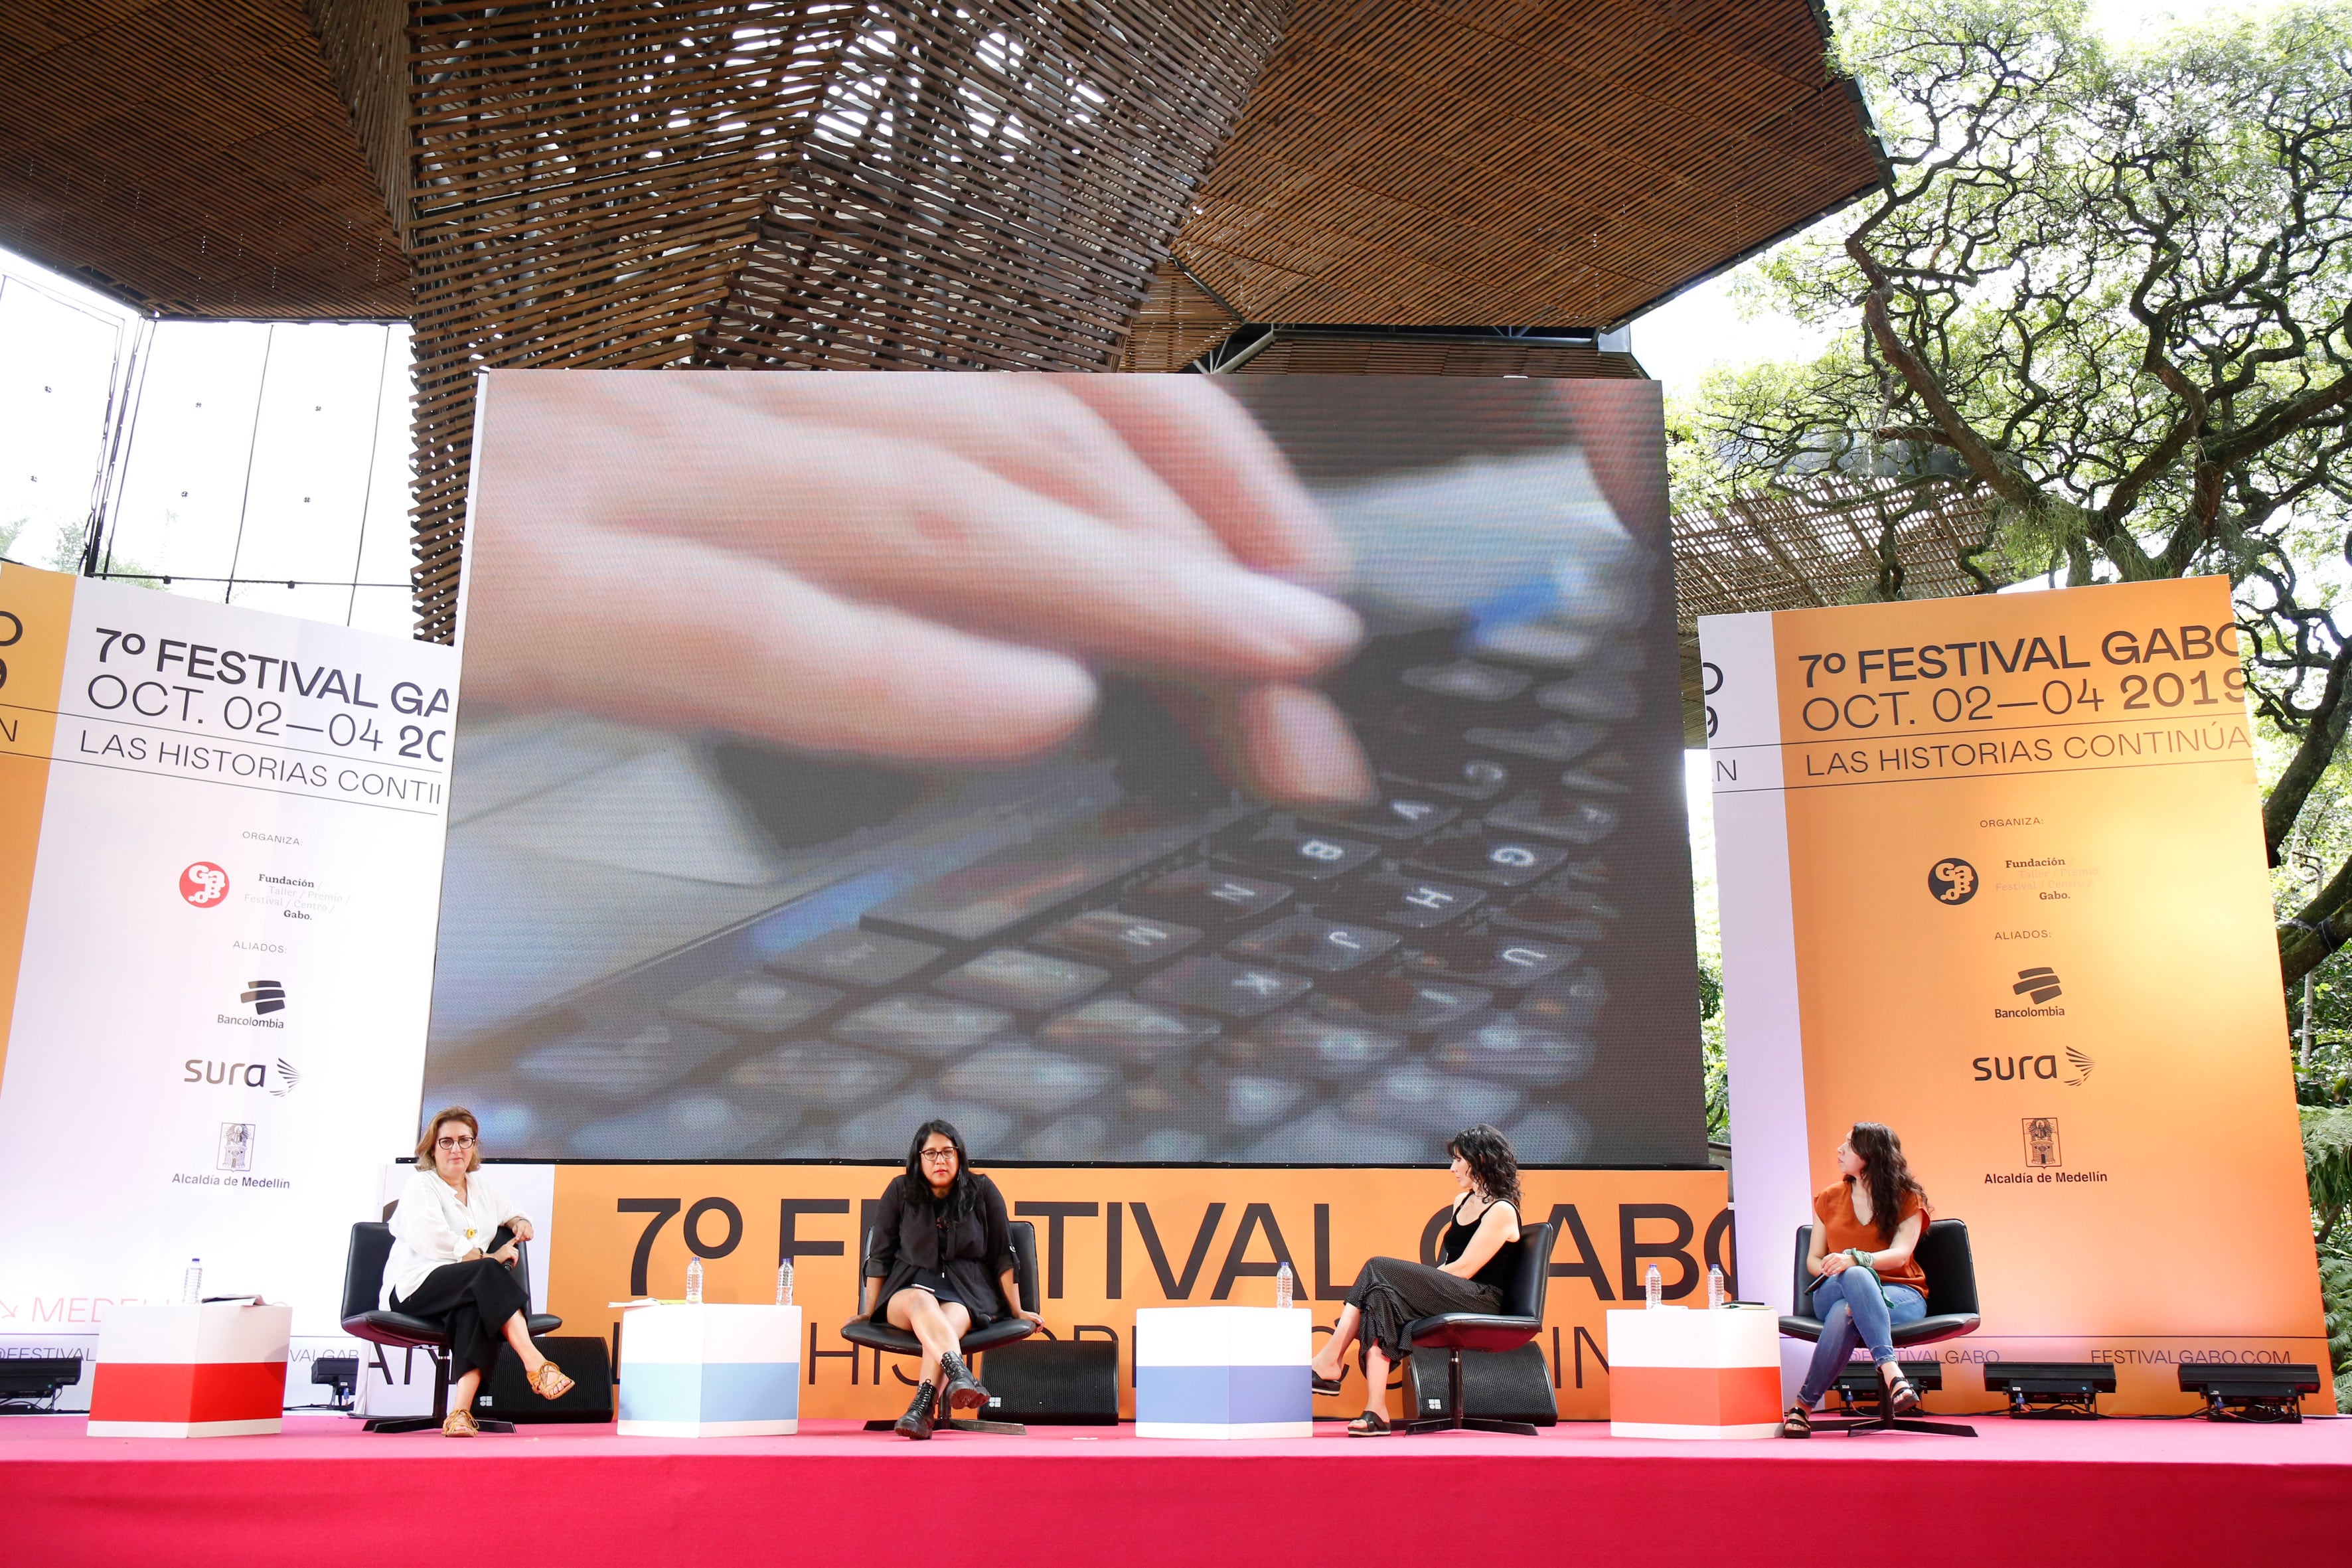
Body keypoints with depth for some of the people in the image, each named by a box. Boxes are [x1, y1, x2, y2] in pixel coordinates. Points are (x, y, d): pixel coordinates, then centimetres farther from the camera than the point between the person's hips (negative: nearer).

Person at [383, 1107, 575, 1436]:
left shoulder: (480, 1186, 21)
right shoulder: (421, 1186, 1)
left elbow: (512, 1214, 37)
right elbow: (435, 1243, -15)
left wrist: (520, 1223, 11)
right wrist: (490, 1258, -13)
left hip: (471, 1291, 5)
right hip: (415, 1289, -5)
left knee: (477, 1308, -34)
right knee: (488, 1274, -34)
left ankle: (460, 1412, -45)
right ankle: (536, 1365, -42)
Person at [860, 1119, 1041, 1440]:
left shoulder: (982, 1191, 3)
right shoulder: (901, 1191, 4)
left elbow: (1003, 1254, 5)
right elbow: (880, 1255, 8)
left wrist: (1017, 1310, 4)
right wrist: (868, 1313, 6)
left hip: (967, 1292, 0)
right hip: (909, 1284, 0)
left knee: (949, 1319, -35)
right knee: (919, 1301, -37)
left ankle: (922, 1410, -51)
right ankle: (961, 1376, -60)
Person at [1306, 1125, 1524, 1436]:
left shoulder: (1501, 1212, -7)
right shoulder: (1462, 1202, 20)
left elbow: (1463, 1269, -14)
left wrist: (1415, 1281, -10)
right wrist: (1419, 1281, 2)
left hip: (1480, 1301, -8)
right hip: (1448, 1297, 8)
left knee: (1378, 1270, -21)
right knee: (1381, 1295, -24)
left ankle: (1328, 1363, -17)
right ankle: (1376, 1411, -33)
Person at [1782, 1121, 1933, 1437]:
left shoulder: (1907, 1199, 4)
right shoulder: (1829, 1198, 14)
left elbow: (1900, 1255, -14)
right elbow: (1813, 1259, 11)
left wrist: (1854, 1259, -34)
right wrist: (1837, 1271, -14)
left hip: (1900, 1295, -2)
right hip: (1832, 1294, 2)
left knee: (1844, 1315, -40)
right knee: (1855, 1276, -40)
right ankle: (1891, 1373, -50)